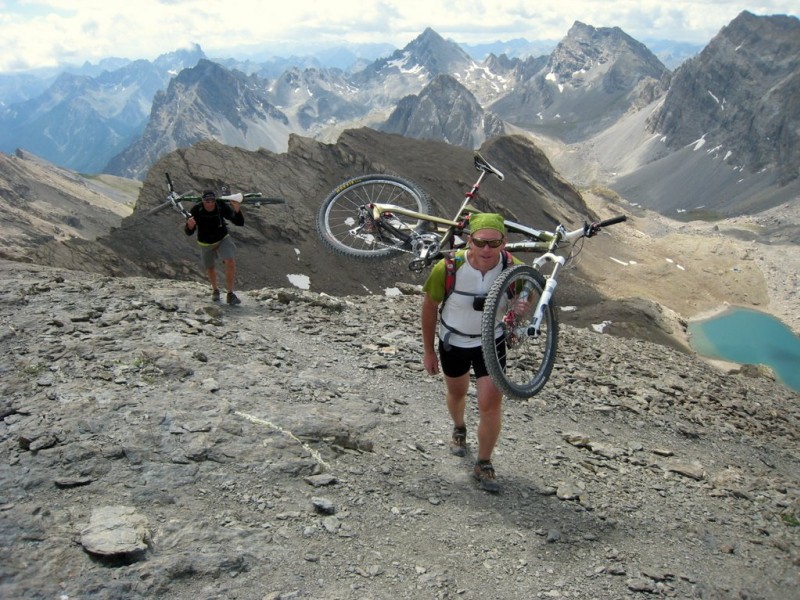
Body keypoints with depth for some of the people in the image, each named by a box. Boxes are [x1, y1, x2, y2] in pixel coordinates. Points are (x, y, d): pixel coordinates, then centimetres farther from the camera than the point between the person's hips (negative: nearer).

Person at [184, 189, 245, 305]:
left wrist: (237, 210, -47)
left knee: (230, 263, -22)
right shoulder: (196, 210, -27)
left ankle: (230, 294, -11)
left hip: (223, 239, -1)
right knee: (210, 269, 18)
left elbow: (240, 223, -27)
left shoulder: (222, 207, -27)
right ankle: (215, 290, 47)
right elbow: (189, 232, -21)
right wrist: (189, 225, -45)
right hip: (206, 244, 1)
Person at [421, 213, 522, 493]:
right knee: (456, 392, 24)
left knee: (491, 403, -8)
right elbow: (430, 306, -13)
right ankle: (459, 429, 58)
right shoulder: (448, 268, -31)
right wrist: (428, 351, -5)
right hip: (453, 340, 0)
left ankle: (483, 465, 14)